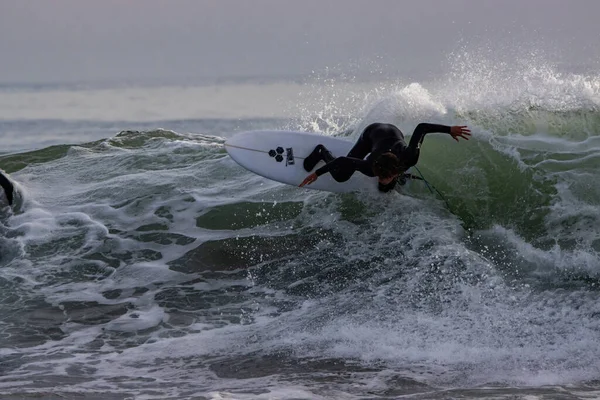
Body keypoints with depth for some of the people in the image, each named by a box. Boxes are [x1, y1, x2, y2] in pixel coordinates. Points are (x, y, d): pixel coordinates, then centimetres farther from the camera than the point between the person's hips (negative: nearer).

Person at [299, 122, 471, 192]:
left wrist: (450, 130, -30)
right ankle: (321, 152, 30)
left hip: (393, 133, 2)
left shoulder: (410, 158, -45)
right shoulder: (370, 168, -44)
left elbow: (421, 127, -38)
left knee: (385, 189, 9)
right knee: (340, 176, -2)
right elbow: (343, 161, -31)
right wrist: (316, 174, -22)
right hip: (372, 133, -2)